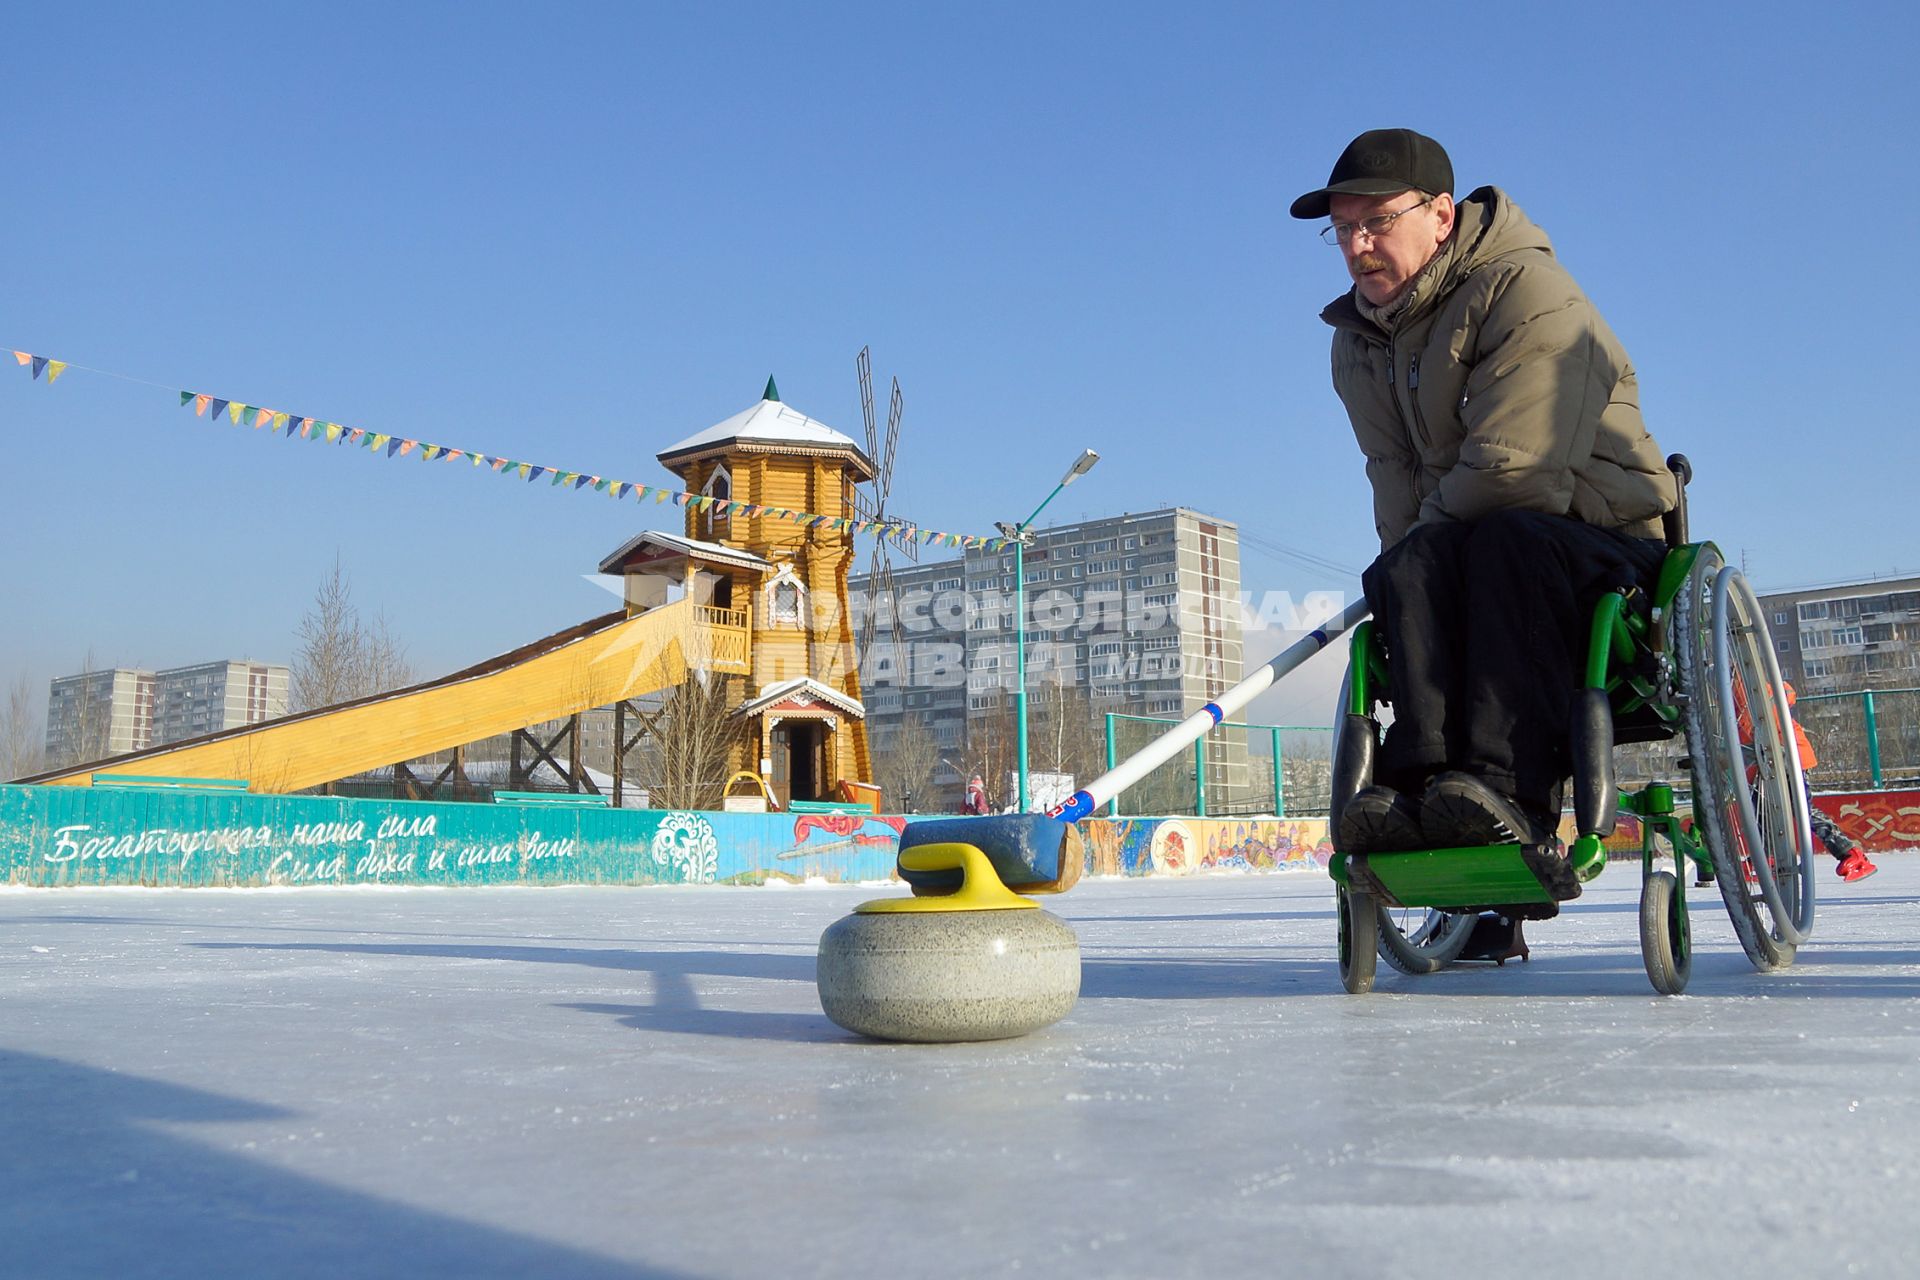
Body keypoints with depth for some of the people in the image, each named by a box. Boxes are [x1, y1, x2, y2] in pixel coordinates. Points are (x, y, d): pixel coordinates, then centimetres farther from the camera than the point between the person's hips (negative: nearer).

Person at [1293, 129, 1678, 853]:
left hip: (1606, 548, -5)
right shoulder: (1358, 343, 10)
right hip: (1458, 559, 5)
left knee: (1507, 539, -37)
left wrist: (1429, 533, -9)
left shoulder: (1527, 290, -14)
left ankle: (1508, 787, -48)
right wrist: (1410, 559, -10)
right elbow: (1400, 499, 8)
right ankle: (1423, 781, -44)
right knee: (1411, 563, -29)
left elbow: (1516, 476, -22)